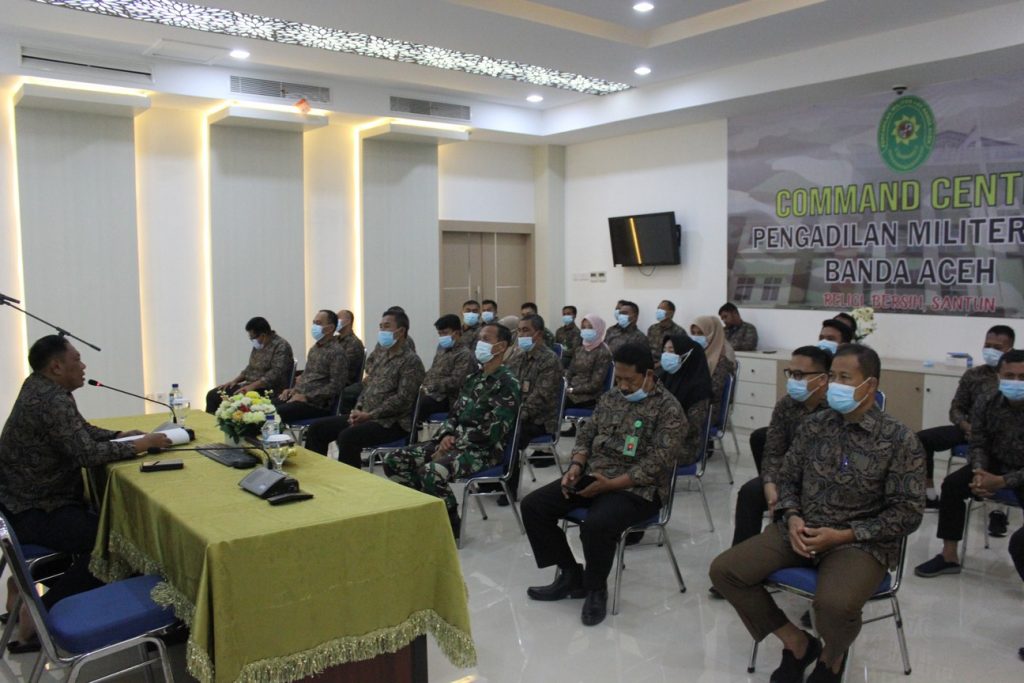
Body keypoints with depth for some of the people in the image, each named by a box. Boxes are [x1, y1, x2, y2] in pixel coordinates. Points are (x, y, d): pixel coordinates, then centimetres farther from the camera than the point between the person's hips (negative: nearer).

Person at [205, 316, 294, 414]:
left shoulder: (281, 347, -13)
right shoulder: (258, 345, 14)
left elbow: (275, 374, -22)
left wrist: (252, 386, -26)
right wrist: (234, 380, 8)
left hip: (269, 391, -9)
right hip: (250, 387, 9)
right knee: (213, 394, -2)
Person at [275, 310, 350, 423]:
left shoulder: (336, 352, -10)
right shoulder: (314, 348, 17)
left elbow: (335, 386, -16)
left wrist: (307, 397, -17)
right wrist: (294, 389, 9)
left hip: (317, 403, -8)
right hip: (299, 395, 8)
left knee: (277, 413, -25)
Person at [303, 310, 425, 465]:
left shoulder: (410, 361, -10)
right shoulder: (379, 354, 16)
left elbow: (402, 399, -18)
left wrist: (369, 415, -18)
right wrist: (358, 410, 1)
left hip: (392, 422, -9)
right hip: (365, 415, 9)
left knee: (347, 437, -32)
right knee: (317, 428, 1)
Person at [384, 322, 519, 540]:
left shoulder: (507, 384, -11)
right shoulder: (474, 377, 14)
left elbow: (491, 431, -19)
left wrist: (452, 447, -17)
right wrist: (446, 436, -5)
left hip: (482, 450, -8)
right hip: (454, 441, 8)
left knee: (432, 472, -34)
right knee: (394, 461, -5)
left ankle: (451, 523, -9)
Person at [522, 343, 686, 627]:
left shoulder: (668, 409, -10)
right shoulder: (609, 399, 11)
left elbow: (657, 464, -18)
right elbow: (586, 434, 14)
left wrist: (610, 484, -23)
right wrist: (576, 467, -7)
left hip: (637, 488, -7)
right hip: (592, 476, 7)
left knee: (597, 525, -36)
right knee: (533, 505, -7)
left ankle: (596, 588, -5)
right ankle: (570, 574, 7)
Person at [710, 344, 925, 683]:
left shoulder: (899, 440, -9)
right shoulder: (813, 425, 4)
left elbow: (908, 512, -9)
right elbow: (787, 478, 13)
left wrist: (842, 535, -17)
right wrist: (792, 518, -9)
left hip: (862, 542, -5)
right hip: (801, 530, 5)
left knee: (834, 603, -36)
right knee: (724, 570, -11)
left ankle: (831, 656, 4)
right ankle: (797, 642, 9)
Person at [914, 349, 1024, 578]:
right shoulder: (985, 403, -9)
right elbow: (978, 444, -3)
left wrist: (1003, 481, -31)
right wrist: (979, 472, -23)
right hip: (996, 463, 4)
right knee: (952, 485, -17)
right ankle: (949, 557, -7)